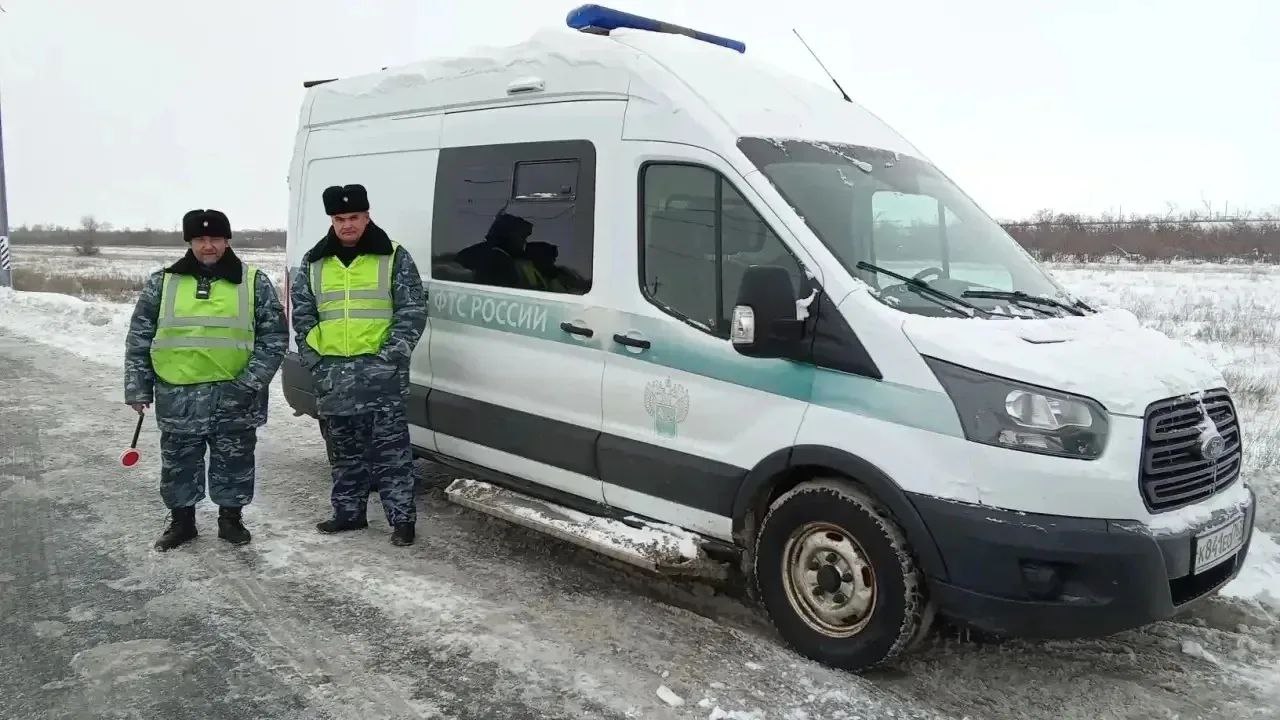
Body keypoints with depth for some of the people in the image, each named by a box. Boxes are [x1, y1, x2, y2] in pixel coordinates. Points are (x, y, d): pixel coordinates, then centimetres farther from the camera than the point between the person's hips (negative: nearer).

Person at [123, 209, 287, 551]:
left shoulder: (254, 283, 0)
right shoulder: (161, 283, 4)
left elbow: (274, 337, -2)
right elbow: (139, 339, 8)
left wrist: (249, 383, -11)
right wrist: (138, 388, 3)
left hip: (234, 396, -1)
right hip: (178, 397, 1)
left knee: (234, 462, 9)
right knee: (178, 463, 12)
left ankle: (231, 517, 26)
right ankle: (181, 520, 28)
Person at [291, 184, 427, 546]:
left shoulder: (394, 258, 0)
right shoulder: (314, 264, 11)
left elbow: (413, 311, -4)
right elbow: (302, 317, 13)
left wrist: (392, 354, -12)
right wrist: (313, 360, 3)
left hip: (381, 369, -4)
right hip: (332, 372, 4)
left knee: (390, 447, -2)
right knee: (343, 449, 13)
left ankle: (402, 518, 4)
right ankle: (348, 512, 26)